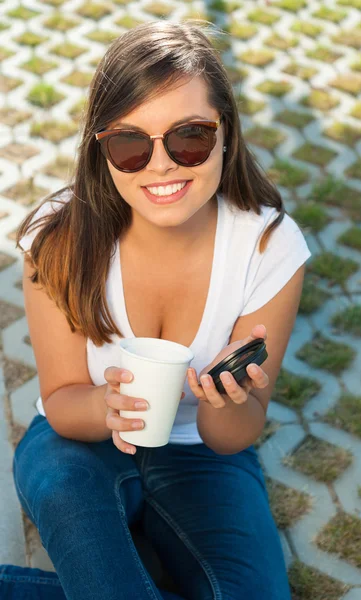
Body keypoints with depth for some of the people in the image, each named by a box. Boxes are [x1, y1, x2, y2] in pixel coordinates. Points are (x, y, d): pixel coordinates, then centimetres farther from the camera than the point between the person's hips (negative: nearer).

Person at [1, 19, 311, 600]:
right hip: (80, 447, -1)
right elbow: (62, 403, -11)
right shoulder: (62, 238, -20)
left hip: (201, 458, 2)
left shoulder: (271, 246, -19)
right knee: (62, 481, -37)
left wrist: (226, 402, -35)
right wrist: (106, 406, -35)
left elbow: (234, 438, -11)